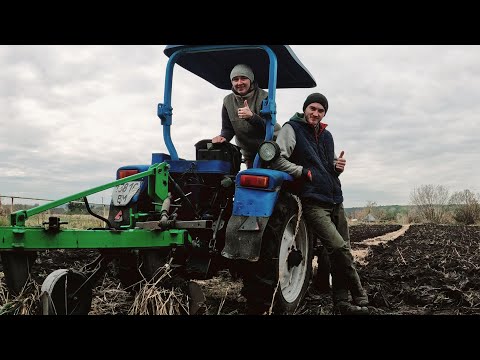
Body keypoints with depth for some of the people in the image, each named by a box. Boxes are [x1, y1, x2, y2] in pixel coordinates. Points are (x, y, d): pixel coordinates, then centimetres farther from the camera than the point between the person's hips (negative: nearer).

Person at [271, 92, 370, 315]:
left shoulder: (326, 136, 21)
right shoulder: (292, 128, 0)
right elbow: (277, 159, -12)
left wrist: (337, 166, 7)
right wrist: (305, 172, -12)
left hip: (335, 201, 8)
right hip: (313, 202, -7)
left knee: (342, 252, 6)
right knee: (339, 248, -19)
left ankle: (341, 301, 16)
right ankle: (359, 298, -3)